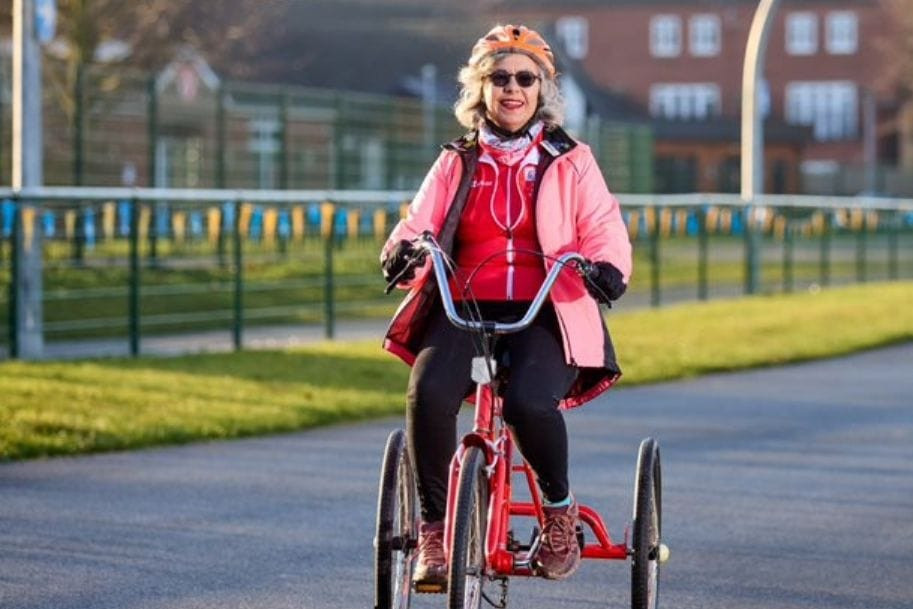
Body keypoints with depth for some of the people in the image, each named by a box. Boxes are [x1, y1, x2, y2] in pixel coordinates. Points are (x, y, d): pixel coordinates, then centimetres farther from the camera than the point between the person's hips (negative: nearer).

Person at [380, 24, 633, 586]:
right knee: (428, 392, -32)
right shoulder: (456, 165, 17)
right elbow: (419, 224, 5)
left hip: (547, 315, -2)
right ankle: (434, 530, -15)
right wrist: (403, 251, -20)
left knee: (529, 402, -34)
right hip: (466, 309, 2)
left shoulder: (571, 164, 12)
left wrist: (607, 268, -21)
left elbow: (605, 233, 3)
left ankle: (560, 510, -4)